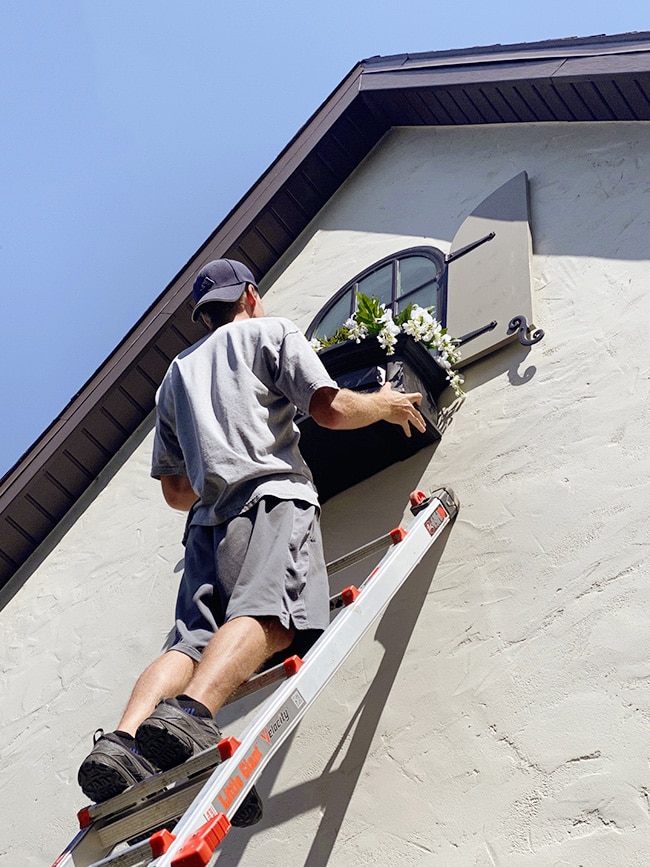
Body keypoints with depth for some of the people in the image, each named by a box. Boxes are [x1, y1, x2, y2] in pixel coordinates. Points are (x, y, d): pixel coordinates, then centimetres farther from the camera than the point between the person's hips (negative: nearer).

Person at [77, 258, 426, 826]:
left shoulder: (176, 375, 35)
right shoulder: (272, 332, 20)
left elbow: (174, 490, 33)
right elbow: (331, 410, 6)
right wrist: (386, 406, 25)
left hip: (209, 517, 6)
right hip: (274, 493, -5)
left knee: (195, 640, -9)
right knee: (268, 614, -27)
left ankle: (122, 739, -34)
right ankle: (191, 712, -52)